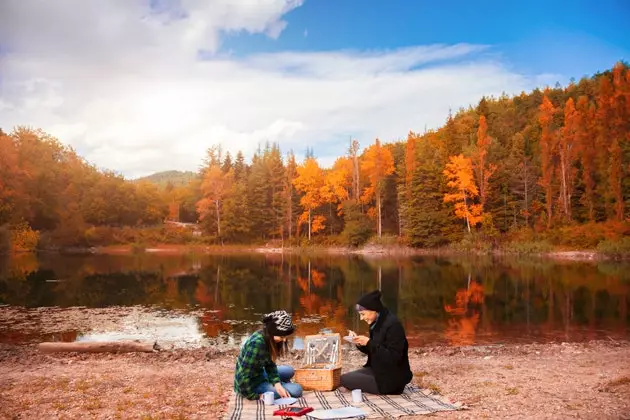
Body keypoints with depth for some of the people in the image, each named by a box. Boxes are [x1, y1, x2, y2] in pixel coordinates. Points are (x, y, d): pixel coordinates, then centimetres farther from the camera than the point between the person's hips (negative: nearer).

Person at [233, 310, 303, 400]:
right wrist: (256, 396, -19)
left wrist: (277, 384, -15)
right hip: (251, 384, -9)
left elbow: (270, 364, -1)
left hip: (259, 373, 9)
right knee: (297, 390, -10)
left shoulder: (268, 337, -9)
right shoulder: (257, 344, -34)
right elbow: (243, 377, -31)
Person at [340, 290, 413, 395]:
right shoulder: (377, 323, 5)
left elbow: (393, 357, -25)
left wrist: (369, 343, -26)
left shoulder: (392, 325, -23)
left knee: (345, 380, -10)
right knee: (345, 377, 11)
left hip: (391, 379, -9)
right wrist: (360, 343, -4)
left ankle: (389, 389, 1)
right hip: (378, 370, 9)